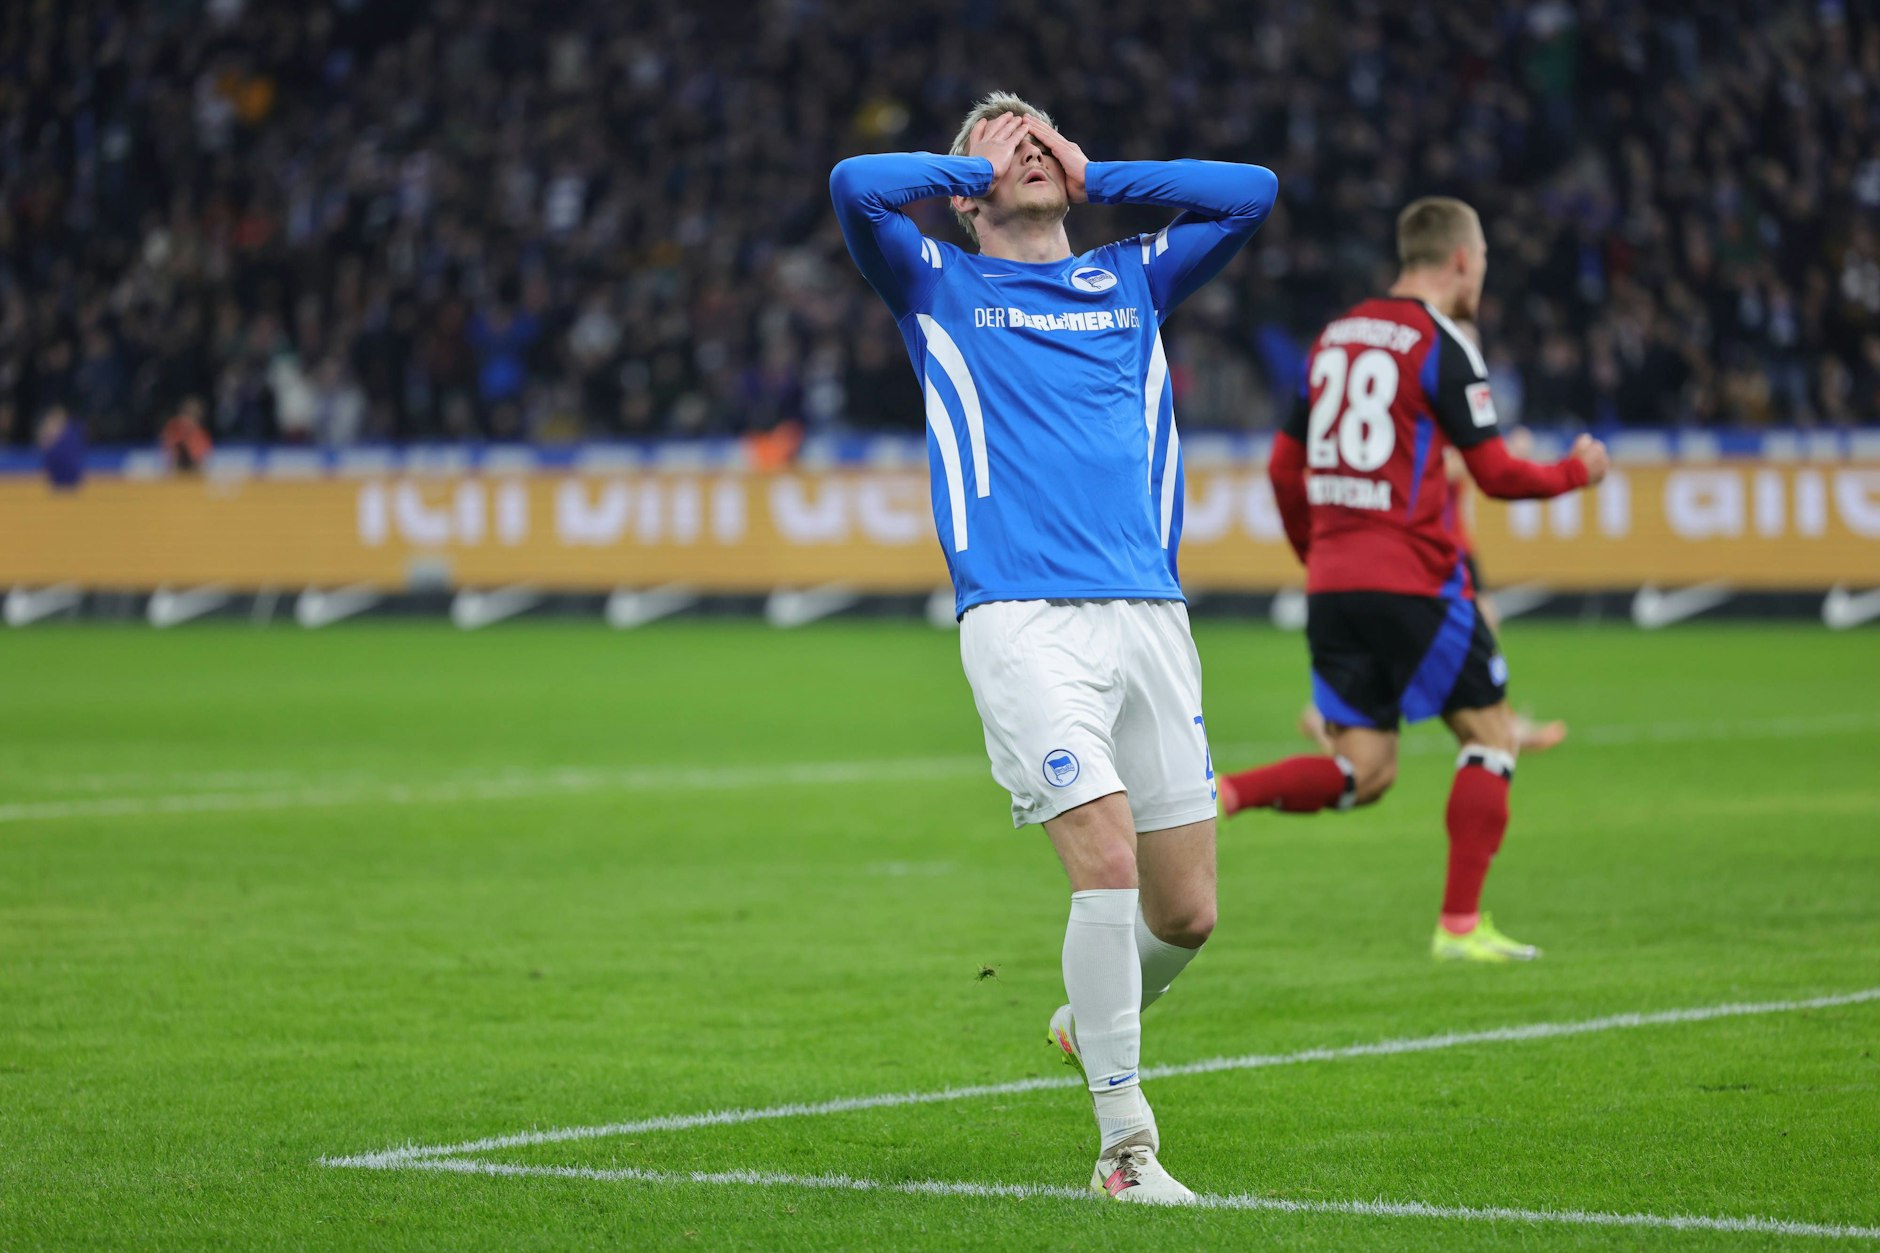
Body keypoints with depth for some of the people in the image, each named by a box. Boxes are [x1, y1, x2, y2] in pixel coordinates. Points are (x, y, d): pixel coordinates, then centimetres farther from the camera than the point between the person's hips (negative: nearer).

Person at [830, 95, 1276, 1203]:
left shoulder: (1134, 281, 23)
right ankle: (1125, 1143, -10)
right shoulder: (941, 287, 13)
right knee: (1108, 863, -18)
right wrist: (978, 163, 12)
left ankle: (1098, 1021, 36)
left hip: (1149, 610, 4)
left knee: (1186, 912, 4)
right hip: (1021, 615, -4)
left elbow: (1254, 191, 17)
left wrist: (1092, 174, 18)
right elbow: (857, 185, -4)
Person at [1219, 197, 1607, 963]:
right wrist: (1577, 471, 11)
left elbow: (1285, 469, 19)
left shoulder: (1334, 336, 15)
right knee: (1490, 735, 8)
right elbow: (1496, 474, -7)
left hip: (1331, 584, 7)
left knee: (1364, 773, 7)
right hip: (1412, 579, -7)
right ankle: (1461, 923, 4)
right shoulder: (1443, 347, -7)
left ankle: (1215, 794, -15)